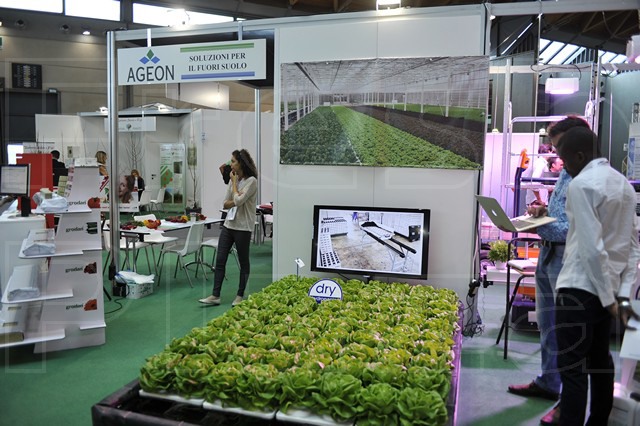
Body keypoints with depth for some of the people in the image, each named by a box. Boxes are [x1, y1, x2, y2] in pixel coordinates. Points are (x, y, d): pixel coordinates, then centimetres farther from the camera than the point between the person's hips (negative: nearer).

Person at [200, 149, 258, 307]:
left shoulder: (251, 181, -11)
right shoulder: (233, 179, 9)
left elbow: (238, 201, -21)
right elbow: (226, 204, 9)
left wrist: (234, 182, -8)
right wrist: (236, 201, -11)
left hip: (243, 227, -7)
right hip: (228, 224, 7)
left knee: (243, 262, 7)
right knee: (220, 260, 3)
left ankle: (240, 295, 20)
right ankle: (215, 295, 9)